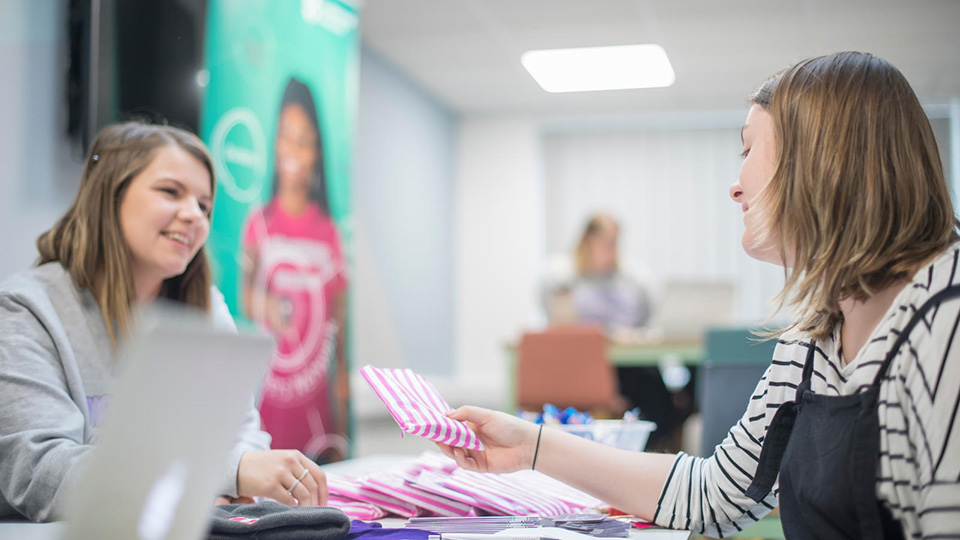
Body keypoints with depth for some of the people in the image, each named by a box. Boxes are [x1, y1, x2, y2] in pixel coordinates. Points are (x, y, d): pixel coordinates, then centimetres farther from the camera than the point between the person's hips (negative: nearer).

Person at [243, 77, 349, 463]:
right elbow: (245, 300, 4)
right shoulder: (259, 222, 4)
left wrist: (342, 382, 8)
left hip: (315, 389, 1)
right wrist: (259, 304, -20)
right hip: (269, 383, -1)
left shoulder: (329, 231, 5)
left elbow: (339, 309, 9)